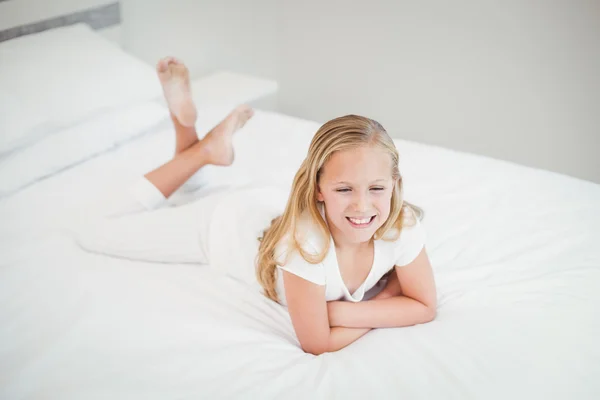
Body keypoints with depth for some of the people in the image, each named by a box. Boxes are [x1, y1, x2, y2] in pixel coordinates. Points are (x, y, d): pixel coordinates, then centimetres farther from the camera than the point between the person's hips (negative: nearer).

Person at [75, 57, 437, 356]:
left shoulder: (402, 225, -33)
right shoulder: (306, 238, -45)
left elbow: (426, 306, -22)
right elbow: (317, 344, -36)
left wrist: (342, 311, -32)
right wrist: (388, 295, -32)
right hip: (226, 225, -5)